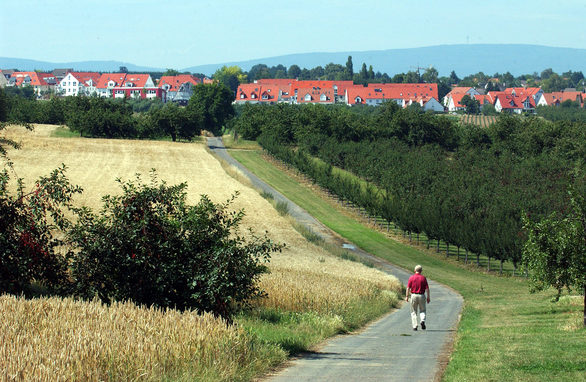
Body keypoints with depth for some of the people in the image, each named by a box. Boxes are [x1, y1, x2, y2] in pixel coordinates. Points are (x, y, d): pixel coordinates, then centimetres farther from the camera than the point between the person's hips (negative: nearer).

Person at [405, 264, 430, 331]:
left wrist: (407, 296, 3)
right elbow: (427, 288, -4)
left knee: (414, 312, 9)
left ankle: (415, 326, 0)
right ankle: (422, 320, -14)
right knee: (422, 310, 13)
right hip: (421, 295, 0)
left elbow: (408, 288, -5)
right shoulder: (423, 278, -2)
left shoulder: (411, 278, -3)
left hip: (413, 295, 0)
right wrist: (428, 297, 4)